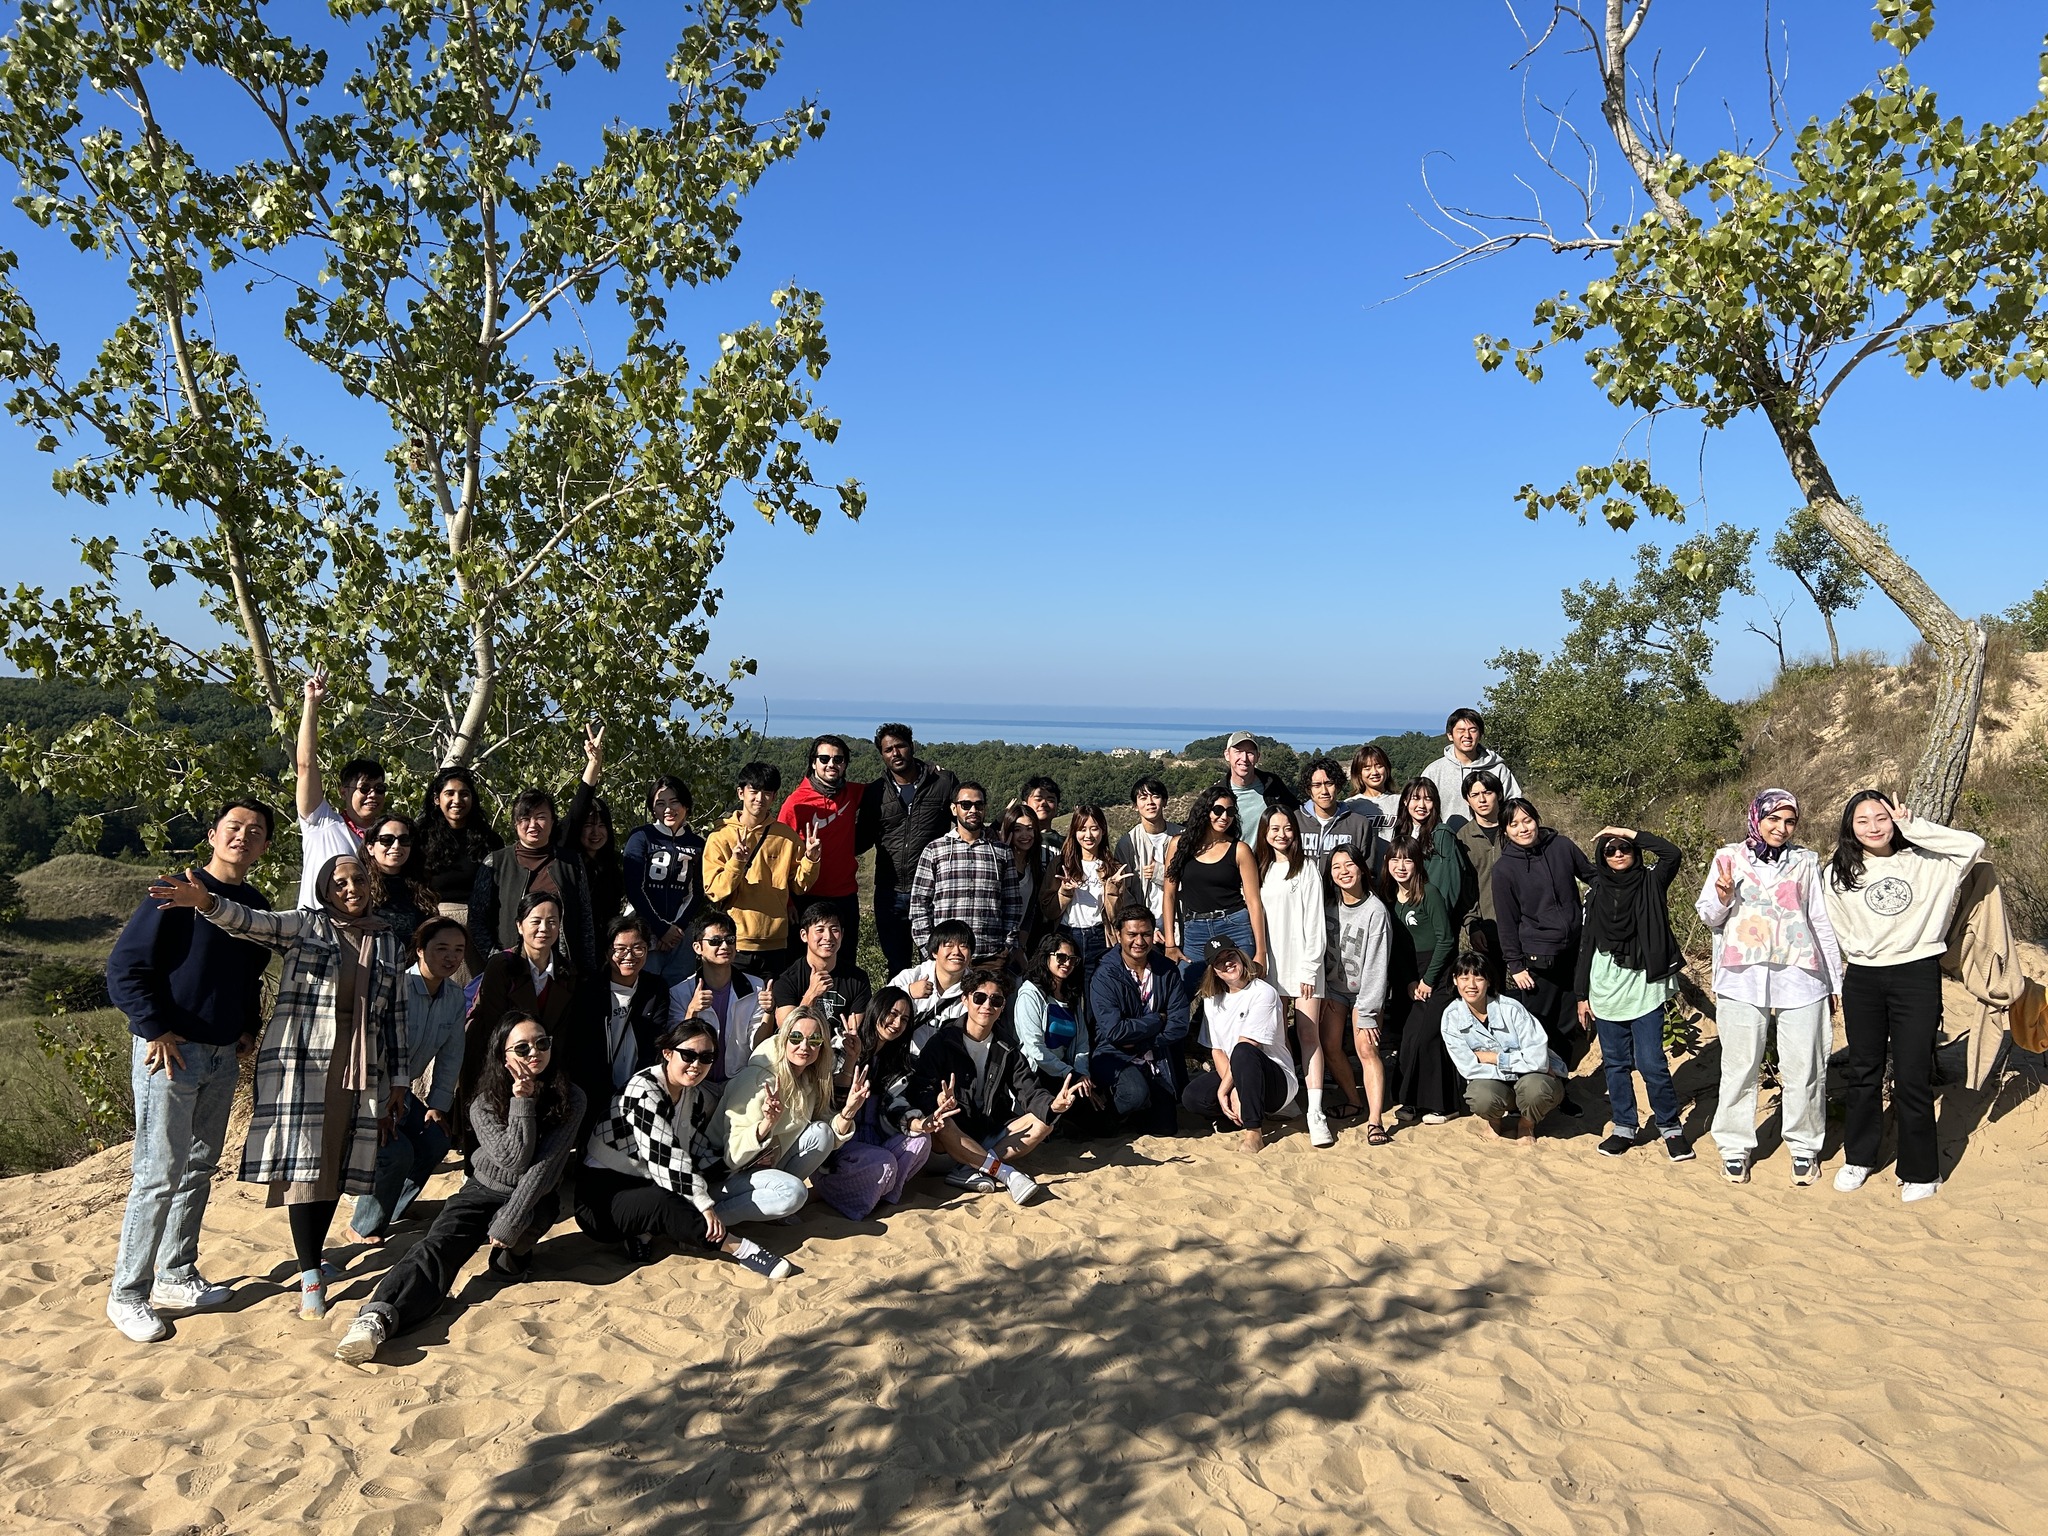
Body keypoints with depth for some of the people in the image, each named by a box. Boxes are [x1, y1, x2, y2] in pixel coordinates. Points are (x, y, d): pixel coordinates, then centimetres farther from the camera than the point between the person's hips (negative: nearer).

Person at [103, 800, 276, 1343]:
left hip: (224, 1057, 7)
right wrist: (155, 1030, -15)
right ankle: (127, 1294, 8)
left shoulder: (257, 906, 9)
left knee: (198, 1170, 13)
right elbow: (124, 967, -12)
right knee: (158, 1175, -4)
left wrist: (249, 1028, 10)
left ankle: (176, 1277, 25)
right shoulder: (177, 892, -11)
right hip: (171, 1053, -7)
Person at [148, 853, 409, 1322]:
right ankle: (309, 1277, -1)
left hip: (360, 1070, 3)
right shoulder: (304, 925, 4)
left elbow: (395, 1015, 13)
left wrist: (399, 1079, 12)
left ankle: (312, 1257, 23)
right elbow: (251, 921, -15)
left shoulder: (388, 943, 13)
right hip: (301, 1062, -3)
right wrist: (206, 902, -35)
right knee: (303, 1162, -7)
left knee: (336, 1167, 6)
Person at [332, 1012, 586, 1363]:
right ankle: (376, 1319, -46)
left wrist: (509, 1223, -26)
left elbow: (544, 1167, -18)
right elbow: (513, 1160, -16)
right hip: (483, 1190, 1)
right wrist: (522, 1104, -23)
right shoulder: (485, 1103, -6)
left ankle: (510, 1258, -3)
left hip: (534, 1199, -1)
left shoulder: (570, 1099, -11)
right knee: (437, 1245, -27)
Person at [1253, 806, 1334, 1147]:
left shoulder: (1307, 867, 0)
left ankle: (1316, 1113, -11)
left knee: (1309, 1035, -8)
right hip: (1271, 964, 4)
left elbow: (1314, 919, -5)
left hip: (1302, 964, -4)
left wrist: (1309, 966, -11)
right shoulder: (1261, 869, 15)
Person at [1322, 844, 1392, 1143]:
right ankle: (1355, 1103, 17)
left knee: (1367, 1050, -15)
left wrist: (1367, 1012, -19)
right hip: (1333, 986, 4)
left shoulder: (1375, 911, -17)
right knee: (1329, 1047, -2)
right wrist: (1321, 993, 2)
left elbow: (1376, 965, -18)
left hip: (1364, 990, -4)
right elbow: (1320, 949, 6)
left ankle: (1375, 1121, -19)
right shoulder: (1328, 904, -3)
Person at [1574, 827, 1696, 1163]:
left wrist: (1631, 833, -14)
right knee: (1615, 1063, 9)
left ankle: (1671, 1128, 11)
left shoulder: (1650, 883, 0)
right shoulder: (1595, 893, 7)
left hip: (1645, 988, -3)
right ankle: (1624, 1127, 21)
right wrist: (1582, 994, 8)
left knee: (1651, 1063, -6)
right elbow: (1587, 944, 9)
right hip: (1605, 992, 3)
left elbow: (1673, 855, -20)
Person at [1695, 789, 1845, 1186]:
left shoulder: (1806, 862, 9)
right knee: (1739, 1067, 3)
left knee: (1804, 1070, 3)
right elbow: (1708, 915, 10)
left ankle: (1805, 1147, 18)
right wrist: (1723, 899, -13)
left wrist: (1835, 980, 14)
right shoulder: (1730, 858, 6)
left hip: (1800, 978, 1)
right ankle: (1735, 1148, 13)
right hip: (1742, 979, -1)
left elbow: (1822, 922, 14)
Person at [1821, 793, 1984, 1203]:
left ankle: (1920, 1172, 12)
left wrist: (1912, 826, -12)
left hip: (1917, 976, -2)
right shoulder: (1839, 874, 4)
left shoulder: (1923, 861, 0)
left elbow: (1972, 845, -15)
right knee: (1864, 1073, 12)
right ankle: (1858, 1157, 27)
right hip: (1862, 981, 2)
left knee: (1912, 1078, -1)